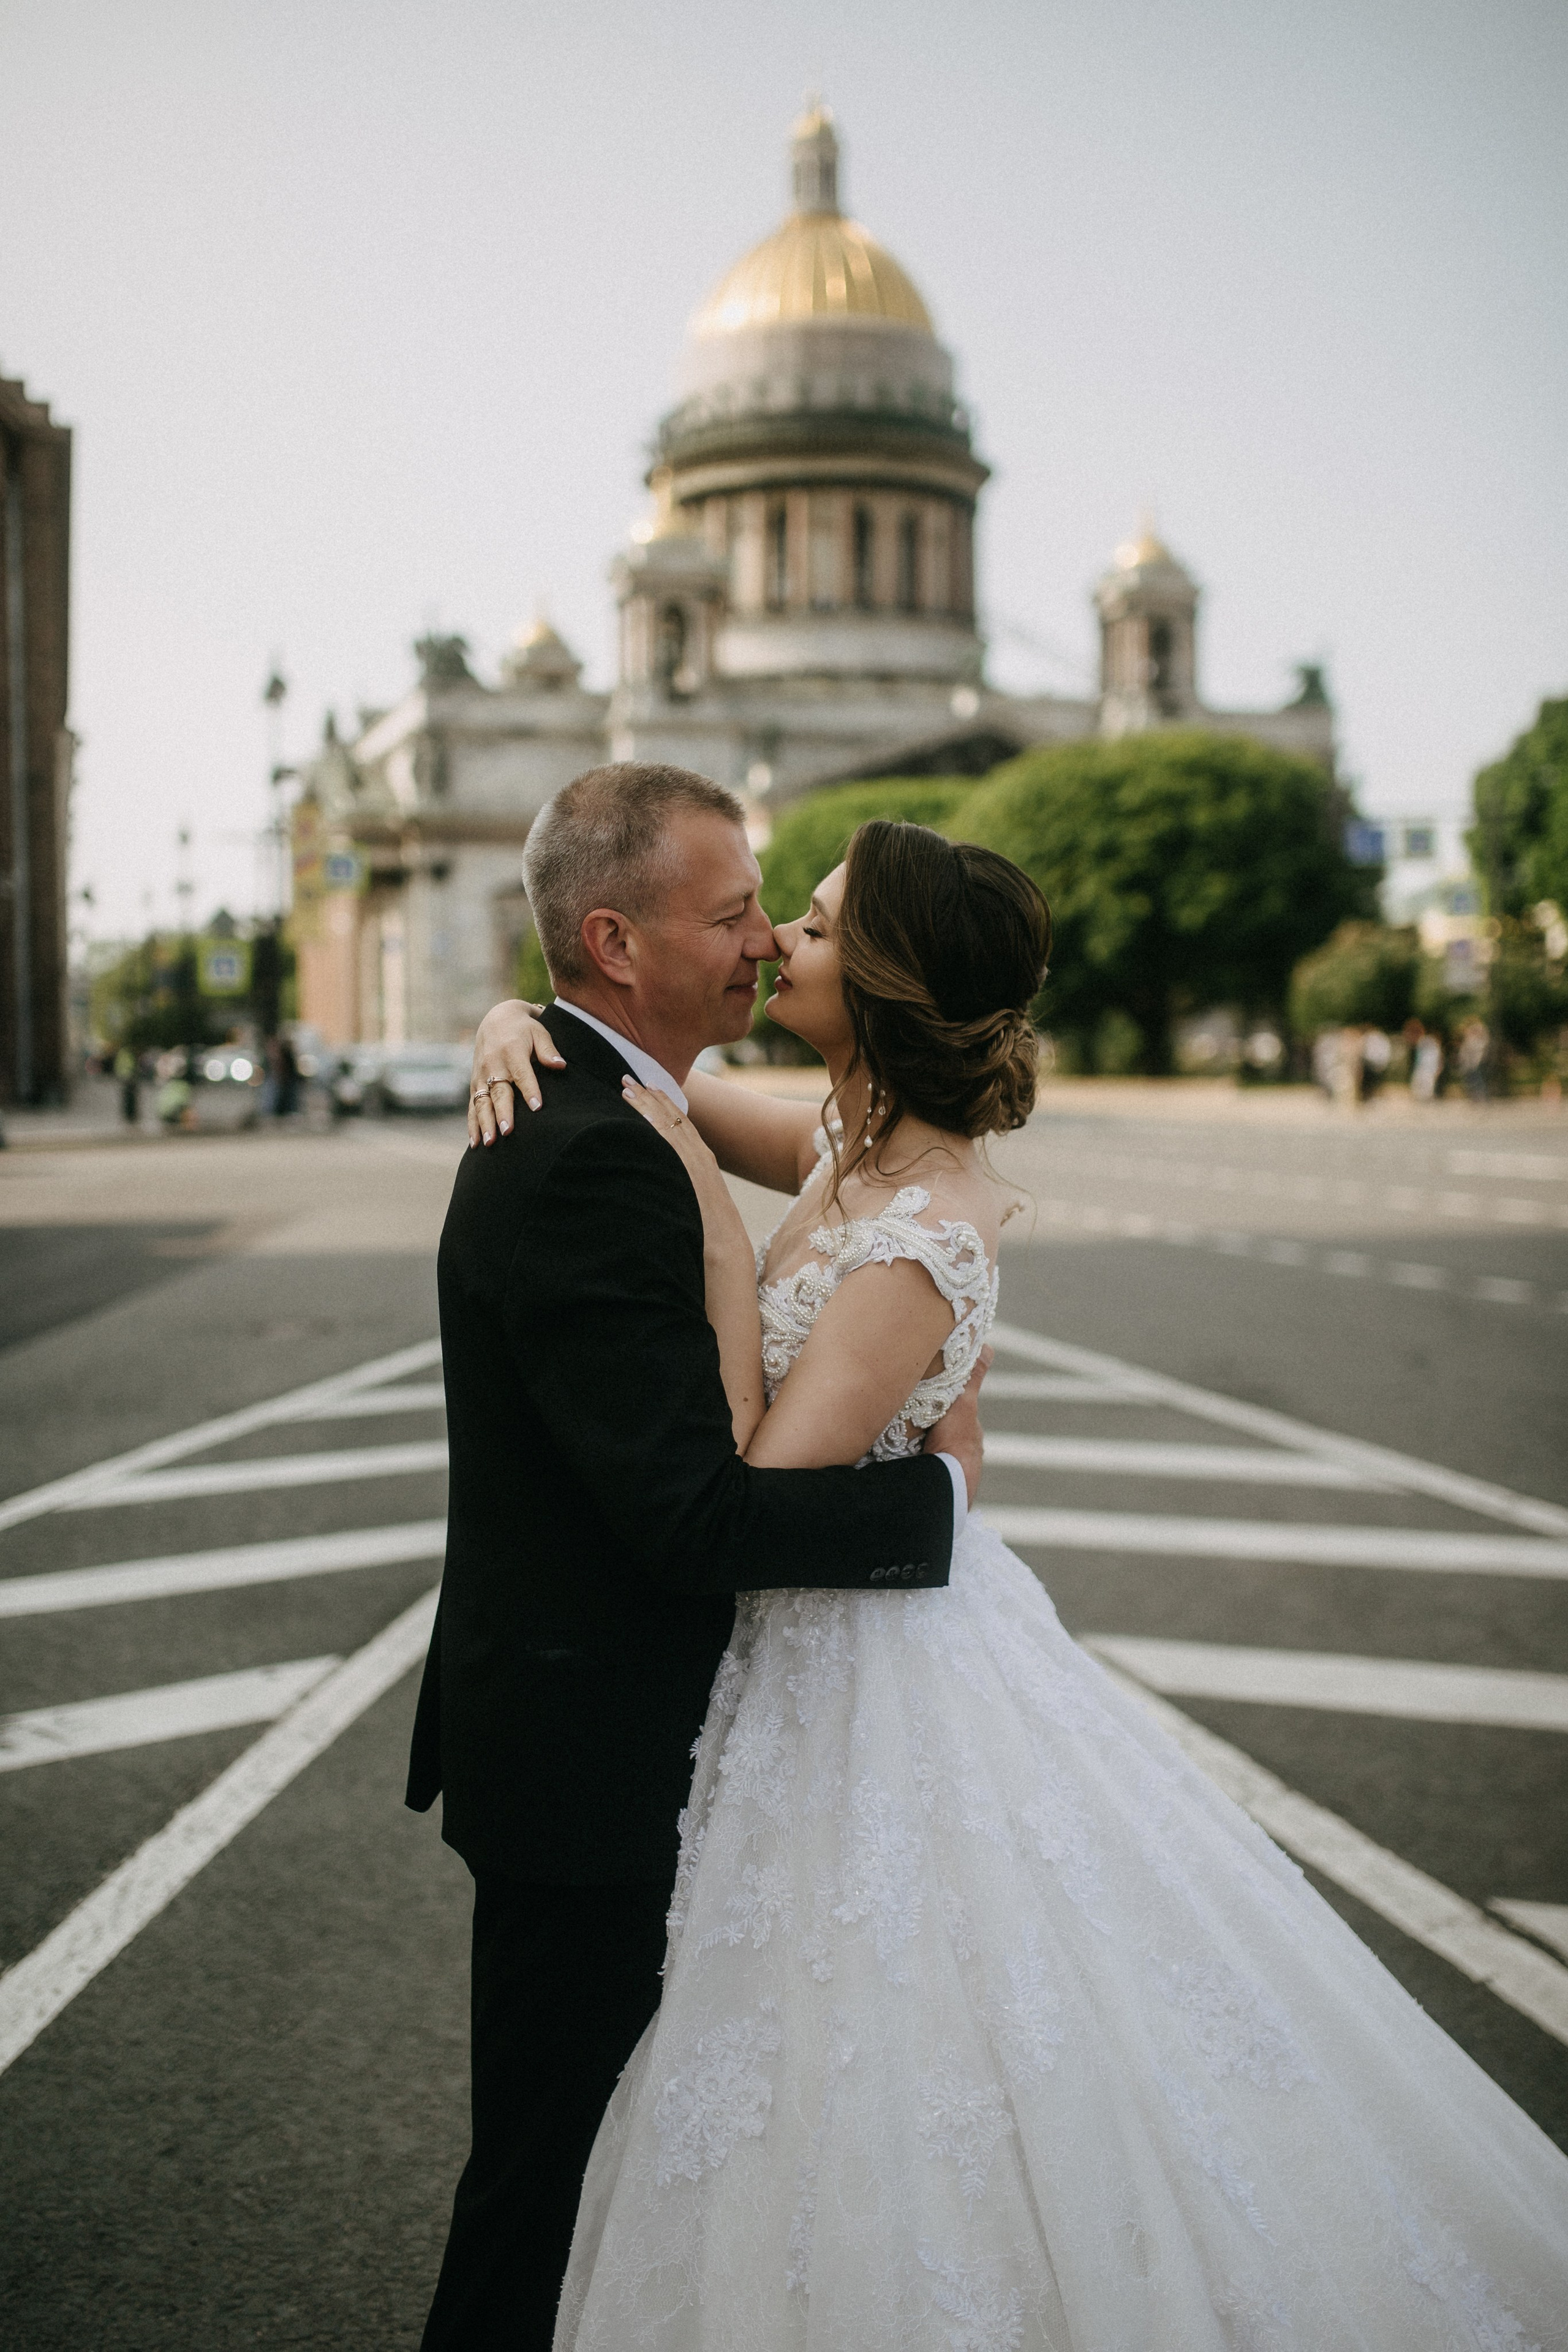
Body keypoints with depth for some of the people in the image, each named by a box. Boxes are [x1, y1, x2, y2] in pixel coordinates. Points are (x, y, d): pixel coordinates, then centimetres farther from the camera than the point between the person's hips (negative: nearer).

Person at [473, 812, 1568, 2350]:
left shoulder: (915, 1246, -26)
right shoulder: (852, 1152, -1)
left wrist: (720, 1242, -25)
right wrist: (520, 1022, -12)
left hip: (875, 1667, -9)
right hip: (830, 1633, 9)